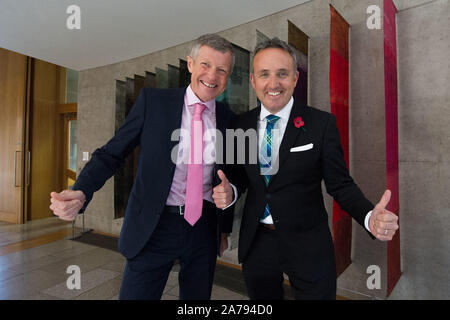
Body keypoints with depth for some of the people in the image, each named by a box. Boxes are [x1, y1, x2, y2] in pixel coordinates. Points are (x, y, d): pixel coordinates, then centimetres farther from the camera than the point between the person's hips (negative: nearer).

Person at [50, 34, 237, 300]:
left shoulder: (229, 119, 2)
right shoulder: (152, 101, -4)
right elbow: (112, 153, -3)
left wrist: (225, 230, 16)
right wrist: (81, 192, -21)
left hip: (205, 228, 3)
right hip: (154, 227, -2)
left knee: (198, 296, 17)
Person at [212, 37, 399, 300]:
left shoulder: (322, 124, -11)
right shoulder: (241, 125, -1)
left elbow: (340, 184, -8)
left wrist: (369, 216, -25)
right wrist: (228, 191, -13)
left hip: (308, 247, -3)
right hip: (256, 244, 4)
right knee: (261, 296, 23)